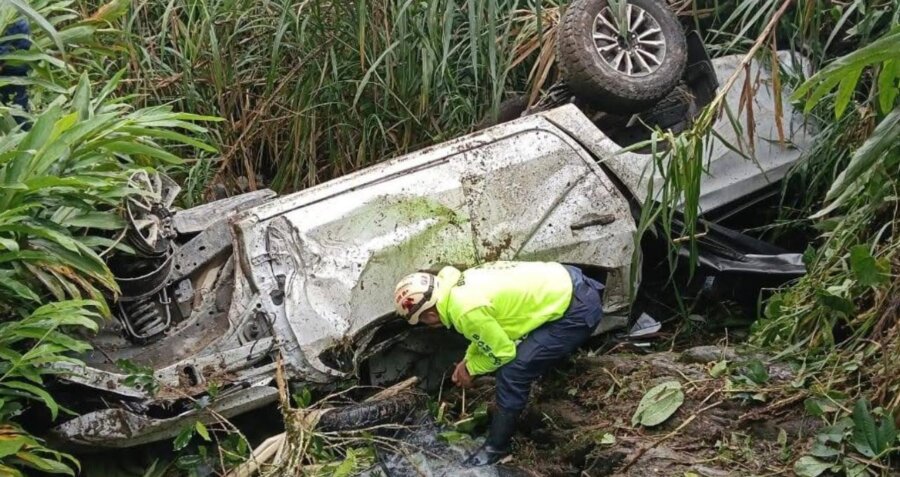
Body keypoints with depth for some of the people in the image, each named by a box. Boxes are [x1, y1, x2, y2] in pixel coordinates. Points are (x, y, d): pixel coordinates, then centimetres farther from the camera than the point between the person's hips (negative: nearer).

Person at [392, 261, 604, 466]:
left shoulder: (465, 311, -23)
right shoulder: (462, 282, 6)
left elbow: (502, 352, -10)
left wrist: (470, 368, 6)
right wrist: (468, 358, 20)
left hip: (578, 310, -9)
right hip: (564, 281, 9)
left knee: (513, 374, -7)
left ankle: (497, 447, 10)